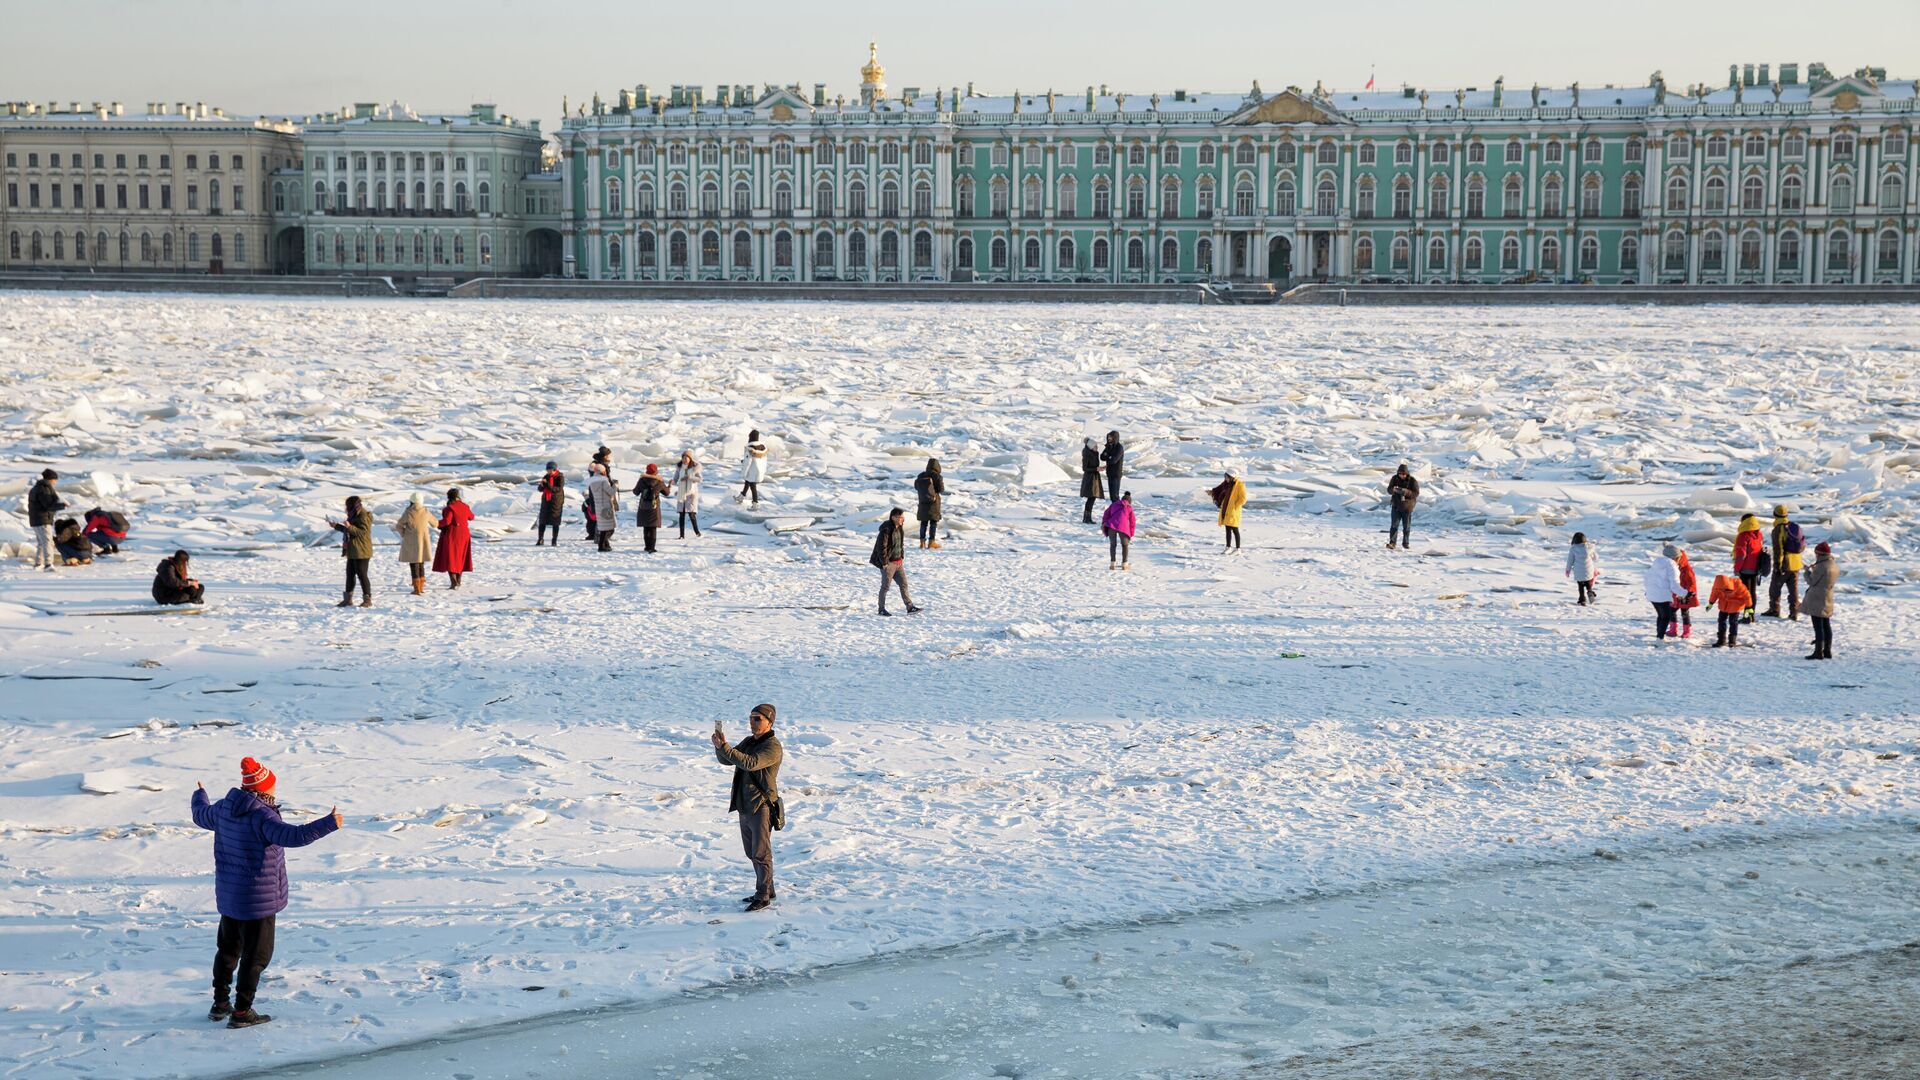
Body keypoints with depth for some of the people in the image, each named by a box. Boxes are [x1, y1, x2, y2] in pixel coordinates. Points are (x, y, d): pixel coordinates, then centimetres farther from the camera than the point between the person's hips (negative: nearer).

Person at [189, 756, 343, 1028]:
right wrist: (328, 824, -36)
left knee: (228, 948, 22)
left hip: (228, 895, 8)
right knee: (256, 954, 4)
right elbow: (292, 836, -39)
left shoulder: (224, 808, 1)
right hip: (258, 899, -8)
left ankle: (220, 1003, 32)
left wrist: (199, 795, 44)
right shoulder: (262, 816, -25)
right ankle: (241, 1012, 7)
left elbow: (201, 815, 23)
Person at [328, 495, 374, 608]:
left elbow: (363, 532, -23)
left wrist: (350, 527, -28)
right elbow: (348, 531, 28)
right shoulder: (354, 516, 17)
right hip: (353, 552, 10)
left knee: (362, 575, -7)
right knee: (350, 575, 13)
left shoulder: (363, 516, -14)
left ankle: (367, 600, -2)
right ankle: (348, 599, 20)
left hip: (361, 552, -10)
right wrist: (336, 526, 28)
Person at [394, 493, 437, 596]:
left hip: (411, 542, -4)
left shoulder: (408, 513, -13)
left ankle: (417, 589, -1)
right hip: (424, 541, 4)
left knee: (414, 566, 1)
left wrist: (404, 534, 13)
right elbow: (435, 524, 12)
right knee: (421, 565, 16)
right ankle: (421, 588, 18)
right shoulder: (425, 512, -3)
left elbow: (398, 526, -3)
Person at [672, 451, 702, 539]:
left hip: (691, 493, -3)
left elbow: (699, 479, -7)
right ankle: (682, 535, 5)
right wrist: (671, 484, -19)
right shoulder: (679, 467, 4)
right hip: (681, 493, 3)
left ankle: (697, 531, 4)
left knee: (691, 513, -12)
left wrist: (689, 477, -18)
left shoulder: (695, 467, -3)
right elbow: (675, 479, 3)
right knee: (682, 514, 2)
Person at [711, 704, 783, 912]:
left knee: (761, 853, -6)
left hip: (762, 806, -9)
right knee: (752, 853, 15)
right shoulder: (749, 742, 13)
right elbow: (726, 760, 10)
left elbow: (750, 763, -29)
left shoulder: (773, 746, -15)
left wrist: (724, 747, -30)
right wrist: (720, 747, -11)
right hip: (745, 806, 9)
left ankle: (763, 896, 0)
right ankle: (767, 891, 25)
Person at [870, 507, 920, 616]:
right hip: (888, 563, -8)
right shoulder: (886, 530, -20)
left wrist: (902, 558, 14)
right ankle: (881, 609, 13)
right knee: (886, 586, 2)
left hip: (898, 562, 8)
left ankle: (910, 608, 11)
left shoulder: (900, 528, 7)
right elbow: (881, 547, -20)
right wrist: (884, 563, -19)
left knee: (904, 584, 7)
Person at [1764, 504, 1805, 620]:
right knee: (1794, 589, 9)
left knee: (1775, 587, 9)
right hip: (1796, 564, 6)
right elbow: (1803, 545, 16)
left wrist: (1777, 566, -18)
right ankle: (1794, 613, 7)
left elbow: (1778, 550, -20)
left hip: (1784, 565, -6)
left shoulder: (1778, 530, -16)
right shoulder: (1795, 527, 7)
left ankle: (1774, 610, 14)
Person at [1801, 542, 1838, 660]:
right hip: (1828, 601, 9)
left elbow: (1812, 581, -13)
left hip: (1817, 600, -9)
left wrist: (1807, 571, 3)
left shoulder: (1821, 566, -19)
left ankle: (1818, 652, -4)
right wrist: (1814, 570, 15)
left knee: (1818, 626, -5)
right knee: (1826, 625, 15)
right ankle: (1827, 651, 20)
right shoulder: (1835, 566, 8)